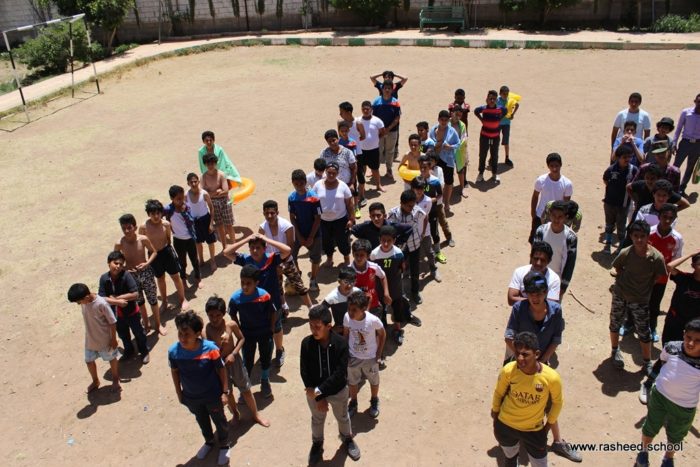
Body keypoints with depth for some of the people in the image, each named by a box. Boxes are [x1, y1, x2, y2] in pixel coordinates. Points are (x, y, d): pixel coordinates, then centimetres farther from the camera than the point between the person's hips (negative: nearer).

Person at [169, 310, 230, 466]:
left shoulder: (210, 349, -31)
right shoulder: (173, 351, -22)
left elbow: (221, 370, -16)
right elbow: (174, 372, -4)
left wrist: (225, 392, -13)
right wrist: (179, 393, 5)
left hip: (213, 395, -3)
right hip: (191, 397, 3)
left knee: (219, 420, 21)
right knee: (201, 421, 29)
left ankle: (224, 445, 48)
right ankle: (209, 441, 58)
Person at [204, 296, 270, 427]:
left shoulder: (231, 325, -18)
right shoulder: (206, 331, -21)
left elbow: (241, 338, -2)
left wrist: (233, 354, -13)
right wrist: (219, 343, -38)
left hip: (234, 360, 0)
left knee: (246, 390, 14)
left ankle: (256, 415, 35)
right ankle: (236, 414, 46)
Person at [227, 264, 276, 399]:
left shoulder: (264, 296, -28)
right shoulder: (235, 298, -24)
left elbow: (273, 312, -11)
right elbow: (233, 315, -5)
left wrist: (271, 329, -5)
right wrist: (239, 331, -1)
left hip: (265, 332, 0)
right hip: (247, 334, 0)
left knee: (266, 358, 19)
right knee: (247, 361, 13)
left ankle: (265, 381, 45)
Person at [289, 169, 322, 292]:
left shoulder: (313, 197, -18)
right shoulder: (291, 197, -7)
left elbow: (317, 219, -14)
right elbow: (292, 217, -1)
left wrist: (311, 237, -14)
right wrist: (299, 236, -7)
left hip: (313, 233, -2)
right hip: (298, 233, 3)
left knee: (315, 258, 10)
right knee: (291, 256, -1)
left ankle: (313, 280, 33)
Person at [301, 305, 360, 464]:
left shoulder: (340, 343, -26)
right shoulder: (306, 343, -21)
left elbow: (340, 373, -26)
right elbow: (305, 373, -16)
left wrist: (319, 390, -26)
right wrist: (318, 397, -18)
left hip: (338, 391, -1)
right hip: (314, 392, 1)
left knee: (342, 417, 25)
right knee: (317, 420, 26)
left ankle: (347, 439, 55)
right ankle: (317, 444, 54)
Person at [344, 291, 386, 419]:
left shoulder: (373, 320, -32)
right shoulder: (347, 317, -24)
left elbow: (382, 334, -12)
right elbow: (345, 334, -5)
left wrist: (378, 354, -9)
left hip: (370, 358, -2)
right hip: (353, 357, 2)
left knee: (374, 381, 24)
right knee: (352, 382, 23)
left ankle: (374, 401, 54)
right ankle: (353, 403, 51)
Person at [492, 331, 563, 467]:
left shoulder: (551, 377, -28)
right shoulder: (508, 371, -25)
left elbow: (557, 402, -6)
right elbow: (498, 393, -4)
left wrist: (548, 426, 4)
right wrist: (495, 415, 7)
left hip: (534, 430, -1)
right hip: (505, 426, 1)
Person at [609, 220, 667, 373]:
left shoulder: (657, 257, -22)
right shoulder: (626, 253, -19)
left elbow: (657, 277, -5)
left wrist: (644, 287, -3)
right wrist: (625, 282, -3)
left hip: (641, 300, -1)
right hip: (620, 296, 2)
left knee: (644, 332, 7)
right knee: (615, 324, 18)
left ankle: (647, 363, 26)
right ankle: (615, 351, 43)